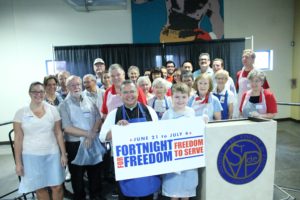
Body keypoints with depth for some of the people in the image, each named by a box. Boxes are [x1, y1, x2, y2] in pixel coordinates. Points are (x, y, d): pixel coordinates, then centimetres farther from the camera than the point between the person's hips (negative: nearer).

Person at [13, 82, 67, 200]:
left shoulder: (52, 110, -1)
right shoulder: (21, 113, -4)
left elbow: (58, 133, 2)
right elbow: (18, 138, -2)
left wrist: (63, 153, 1)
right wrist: (18, 162, -2)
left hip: (52, 154, 1)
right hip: (31, 156, -1)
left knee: (57, 186, 6)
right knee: (40, 188, 11)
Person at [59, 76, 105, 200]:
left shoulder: (89, 101, 4)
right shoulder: (64, 105, -7)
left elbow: (98, 119, 0)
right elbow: (67, 128, -15)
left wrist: (91, 136, -14)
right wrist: (87, 134, -17)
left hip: (94, 143, 4)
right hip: (75, 144, -3)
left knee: (95, 173, 16)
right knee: (77, 175, 12)